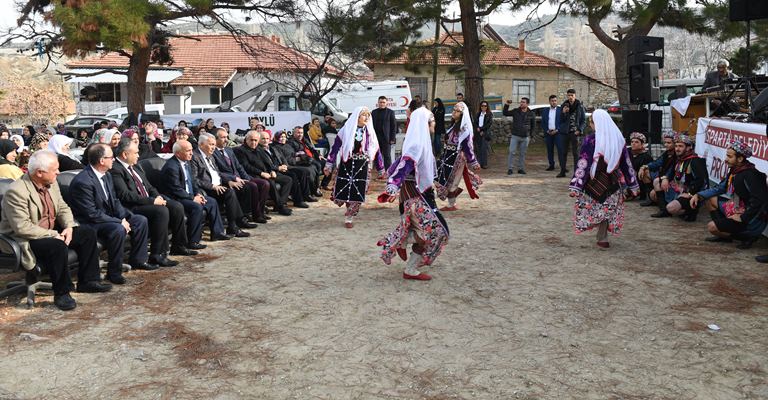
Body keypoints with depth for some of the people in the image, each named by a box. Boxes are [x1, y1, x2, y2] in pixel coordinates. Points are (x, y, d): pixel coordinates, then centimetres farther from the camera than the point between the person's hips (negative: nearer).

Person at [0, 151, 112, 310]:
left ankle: (88, 280, 10)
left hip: (52, 231, 9)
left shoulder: (51, 183, 1)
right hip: (25, 239, -9)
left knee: (88, 234, 0)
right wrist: (54, 235, -26)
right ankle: (61, 293, -17)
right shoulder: (16, 192, -24)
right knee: (58, 246, -34)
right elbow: (22, 227, -28)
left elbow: (62, 207, 10)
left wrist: (69, 227, -10)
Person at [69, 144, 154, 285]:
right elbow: (92, 214, -25)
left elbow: (114, 201, 12)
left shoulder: (107, 175, 4)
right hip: (90, 223, -9)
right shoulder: (83, 182, -25)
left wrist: (124, 217, -6)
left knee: (141, 220, 3)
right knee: (118, 230, -34)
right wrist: (119, 222, -23)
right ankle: (114, 272, -19)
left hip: (108, 216, 10)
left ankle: (137, 260, 16)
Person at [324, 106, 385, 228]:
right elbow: (336, 146, -3)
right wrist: (328, 165, -6)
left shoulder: (369, 132, 5)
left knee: (358, 193, -1)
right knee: (343, 191, -5)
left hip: (362, 167, 2)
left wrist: (381, 169, 11)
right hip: (346, 165, -2)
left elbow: (376, 150, 9)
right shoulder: (346, 130, -2)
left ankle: (349, 217, 15)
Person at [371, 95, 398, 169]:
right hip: (376, 137, 3)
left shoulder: (390, 112, 3)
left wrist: (392, 138, -8)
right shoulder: (374, 112, 12)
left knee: (387, 156, -3)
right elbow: (371, 125, 13)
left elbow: (394, 126, 0)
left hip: (386, 138, -3)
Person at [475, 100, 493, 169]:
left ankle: (484, 164, -4)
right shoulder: (478, 114, 14)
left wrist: (481, 129, -9)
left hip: (485, 133, -4)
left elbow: (490, 124, -6)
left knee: (484, 148, -8)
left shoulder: (489, 114, 1)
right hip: (478, 133, 4)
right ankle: (479, 163, 6)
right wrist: (478, 128, -5)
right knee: (479, 148, 3)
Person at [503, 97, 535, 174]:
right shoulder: (515, 111, 1)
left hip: (525, 137, 0)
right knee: (512, 152, -5)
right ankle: (510, 169, -1)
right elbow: (505, 113, 4)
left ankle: (521, 169, 15)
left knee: (522, 154, 7)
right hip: (515, 136, 0)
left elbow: (533, 125, 12)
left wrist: (530, 134, 11)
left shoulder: (531, 114, 2)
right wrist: (507, 105, -10)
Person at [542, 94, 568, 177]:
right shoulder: (545, 111, 12)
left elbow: (564, 122, -2)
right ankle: (551, 165, 29)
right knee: (550, 150, 11)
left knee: (561, 151, -11)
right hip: (548, 133, 4)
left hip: (558, 133, -4)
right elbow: (543, 123, 12)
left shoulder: (561, 110, 2)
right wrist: (547, 131, -4)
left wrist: (557, 130, -11)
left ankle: (563, 170, -16)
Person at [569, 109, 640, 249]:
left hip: (596, 182, -4)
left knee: (597, 209, 15)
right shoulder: (619, 139, -1)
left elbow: (583, 164, -18)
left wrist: (575, 186, -16)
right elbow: (626, 163, 5)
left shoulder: (590, 140, -17)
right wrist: (632, 185, 14)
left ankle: (602, 238, 16)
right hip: (613, 181, 4)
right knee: (609, 209, 17)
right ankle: (602, 238, 19)